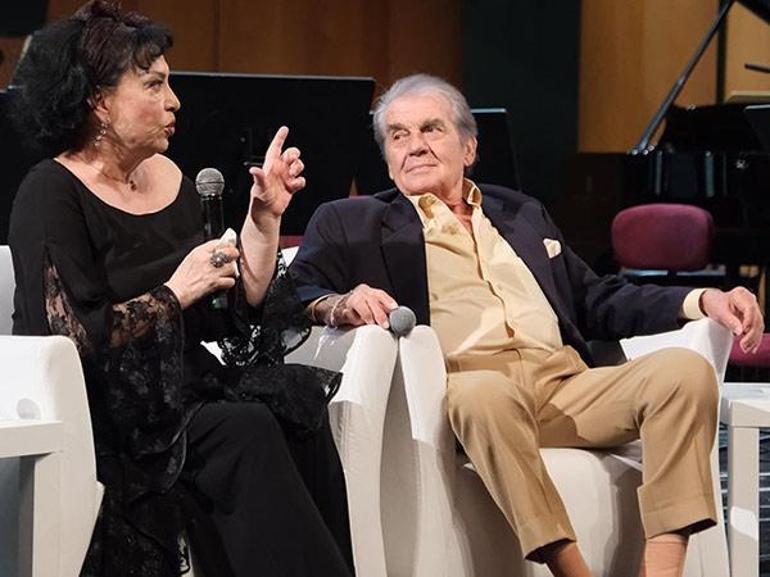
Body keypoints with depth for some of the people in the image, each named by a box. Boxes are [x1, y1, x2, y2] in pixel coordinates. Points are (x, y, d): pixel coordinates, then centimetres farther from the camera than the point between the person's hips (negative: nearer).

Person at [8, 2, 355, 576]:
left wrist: (264, 219, 4)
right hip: (103, 415, -7)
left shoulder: (172, 182, 13)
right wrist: (174, 293, -14)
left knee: (295, 411, -20)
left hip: (179, 390, 7)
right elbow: (70, 340, -19)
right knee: (245, 430, -28)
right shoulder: (52, 195, -8)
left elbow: (238, 320, 12)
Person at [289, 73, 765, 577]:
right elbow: (293, 298, 8)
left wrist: (703, 301, 13)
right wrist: (340, 304, -16)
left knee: (686, 369, -22)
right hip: (463, 382, -4)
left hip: (565, 383, 5)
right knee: (487, 394, -40)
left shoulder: (523, 215, 32)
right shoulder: (351, 223, 21)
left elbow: (597, 302, 28)